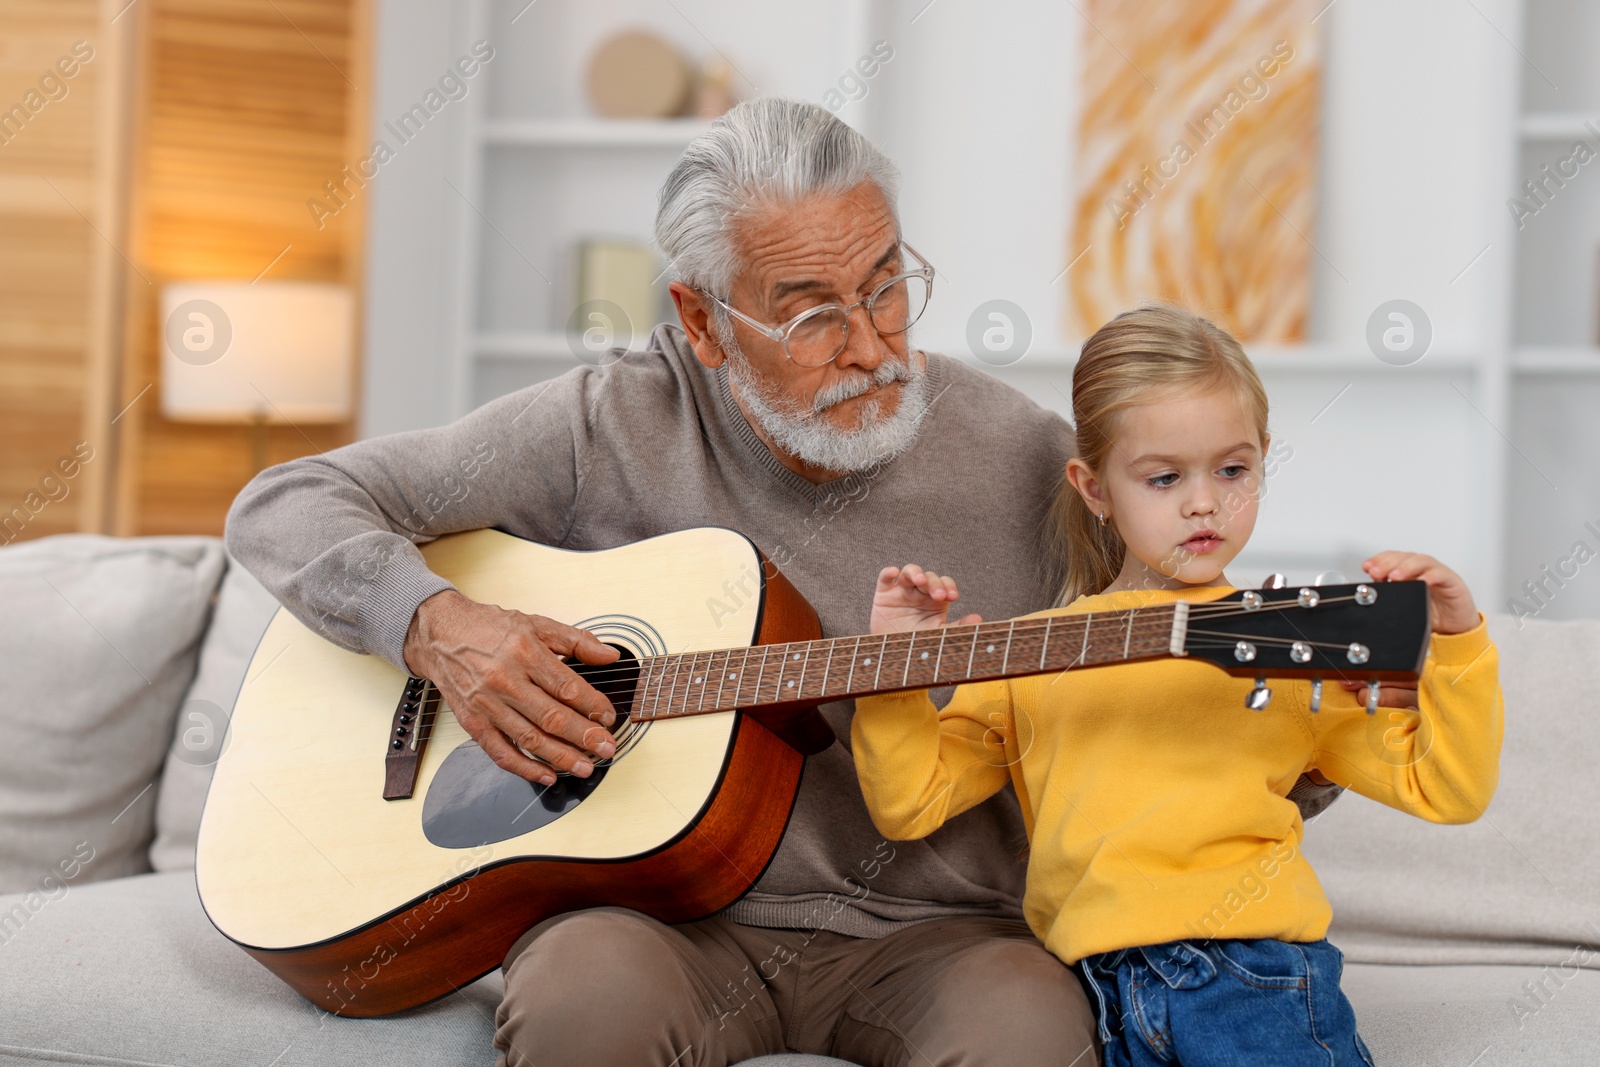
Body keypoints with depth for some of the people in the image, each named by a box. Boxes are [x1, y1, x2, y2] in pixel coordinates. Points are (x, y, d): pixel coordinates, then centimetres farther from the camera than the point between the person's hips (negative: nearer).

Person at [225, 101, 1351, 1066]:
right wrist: (439, 624, -16)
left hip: (928, 927, 1)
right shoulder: (614, 429, -1)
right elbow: (287, 507, 3)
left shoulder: (1022, 459, 0)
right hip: (670, 911, 0)